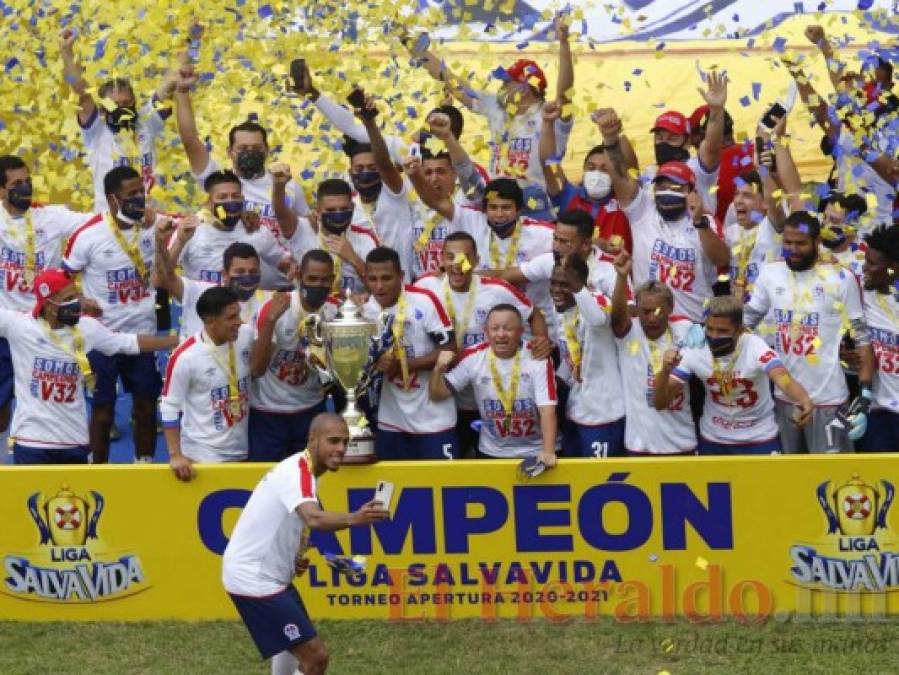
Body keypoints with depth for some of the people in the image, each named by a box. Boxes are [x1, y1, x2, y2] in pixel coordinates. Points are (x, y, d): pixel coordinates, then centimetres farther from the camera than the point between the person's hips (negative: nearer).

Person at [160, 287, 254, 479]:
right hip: (203, 456, -5)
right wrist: (175, 455, -14)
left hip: (243, 450, 5)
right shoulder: (185, 356, -20)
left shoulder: (247, 335, -6)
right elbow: (169, 407, -12)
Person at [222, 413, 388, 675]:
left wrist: (296, 557, 3)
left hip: (267, 573, 11)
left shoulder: (303, 471, 9)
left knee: (295, 647, 33)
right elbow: (315, 518, -43)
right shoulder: (297, 471, -23)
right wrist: (354, 519, -63)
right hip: (254, 580, -11)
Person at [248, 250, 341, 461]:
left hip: (311, 410, 3)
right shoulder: (273, 308, -19)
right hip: (268, 412, -3)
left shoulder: (337, 310, -7)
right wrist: (271, 319, -34)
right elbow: (256, 369, -25)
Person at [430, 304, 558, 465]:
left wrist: (548, 452, -33)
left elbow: (547, 409, -21)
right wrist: (439, 369, -22)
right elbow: (437, 395, -1)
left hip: (534, 455, -2)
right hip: (491, 454, 2)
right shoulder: (473, 357, -7)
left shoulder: (538, 359, -14)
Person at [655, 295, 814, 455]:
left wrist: (804, 400, -66)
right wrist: (665, 371, -34)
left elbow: (782, 378, -45)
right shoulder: (694, 352, -16)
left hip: (758, 439, -2)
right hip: (712, 440, 2)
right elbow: (661, 403, -13)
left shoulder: (755, 347, -25)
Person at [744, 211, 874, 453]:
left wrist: (865, 397, -11)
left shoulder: (840, 279, -8)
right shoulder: (770, 274, 2)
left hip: (828, 399, -4)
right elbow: (746, 320, 11)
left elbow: (862, 338, -5)